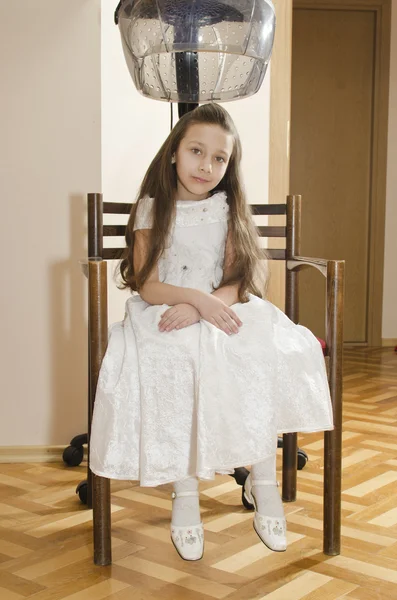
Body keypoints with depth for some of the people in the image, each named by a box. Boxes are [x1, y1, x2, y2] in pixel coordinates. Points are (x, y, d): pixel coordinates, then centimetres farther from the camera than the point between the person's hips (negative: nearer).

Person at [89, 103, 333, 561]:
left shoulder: (228, 209, 9)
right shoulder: (153, 209, 4)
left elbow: (239, 284, -1)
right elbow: (146, 285, -4)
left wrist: (199, 309, -20)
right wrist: (197, 297, -22)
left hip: (222, 312, 2)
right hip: (163, 316, -1)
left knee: (263, 355, -28)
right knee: (173, 367, -33)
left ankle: (263, 480, -14)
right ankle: (184, 490, -22)